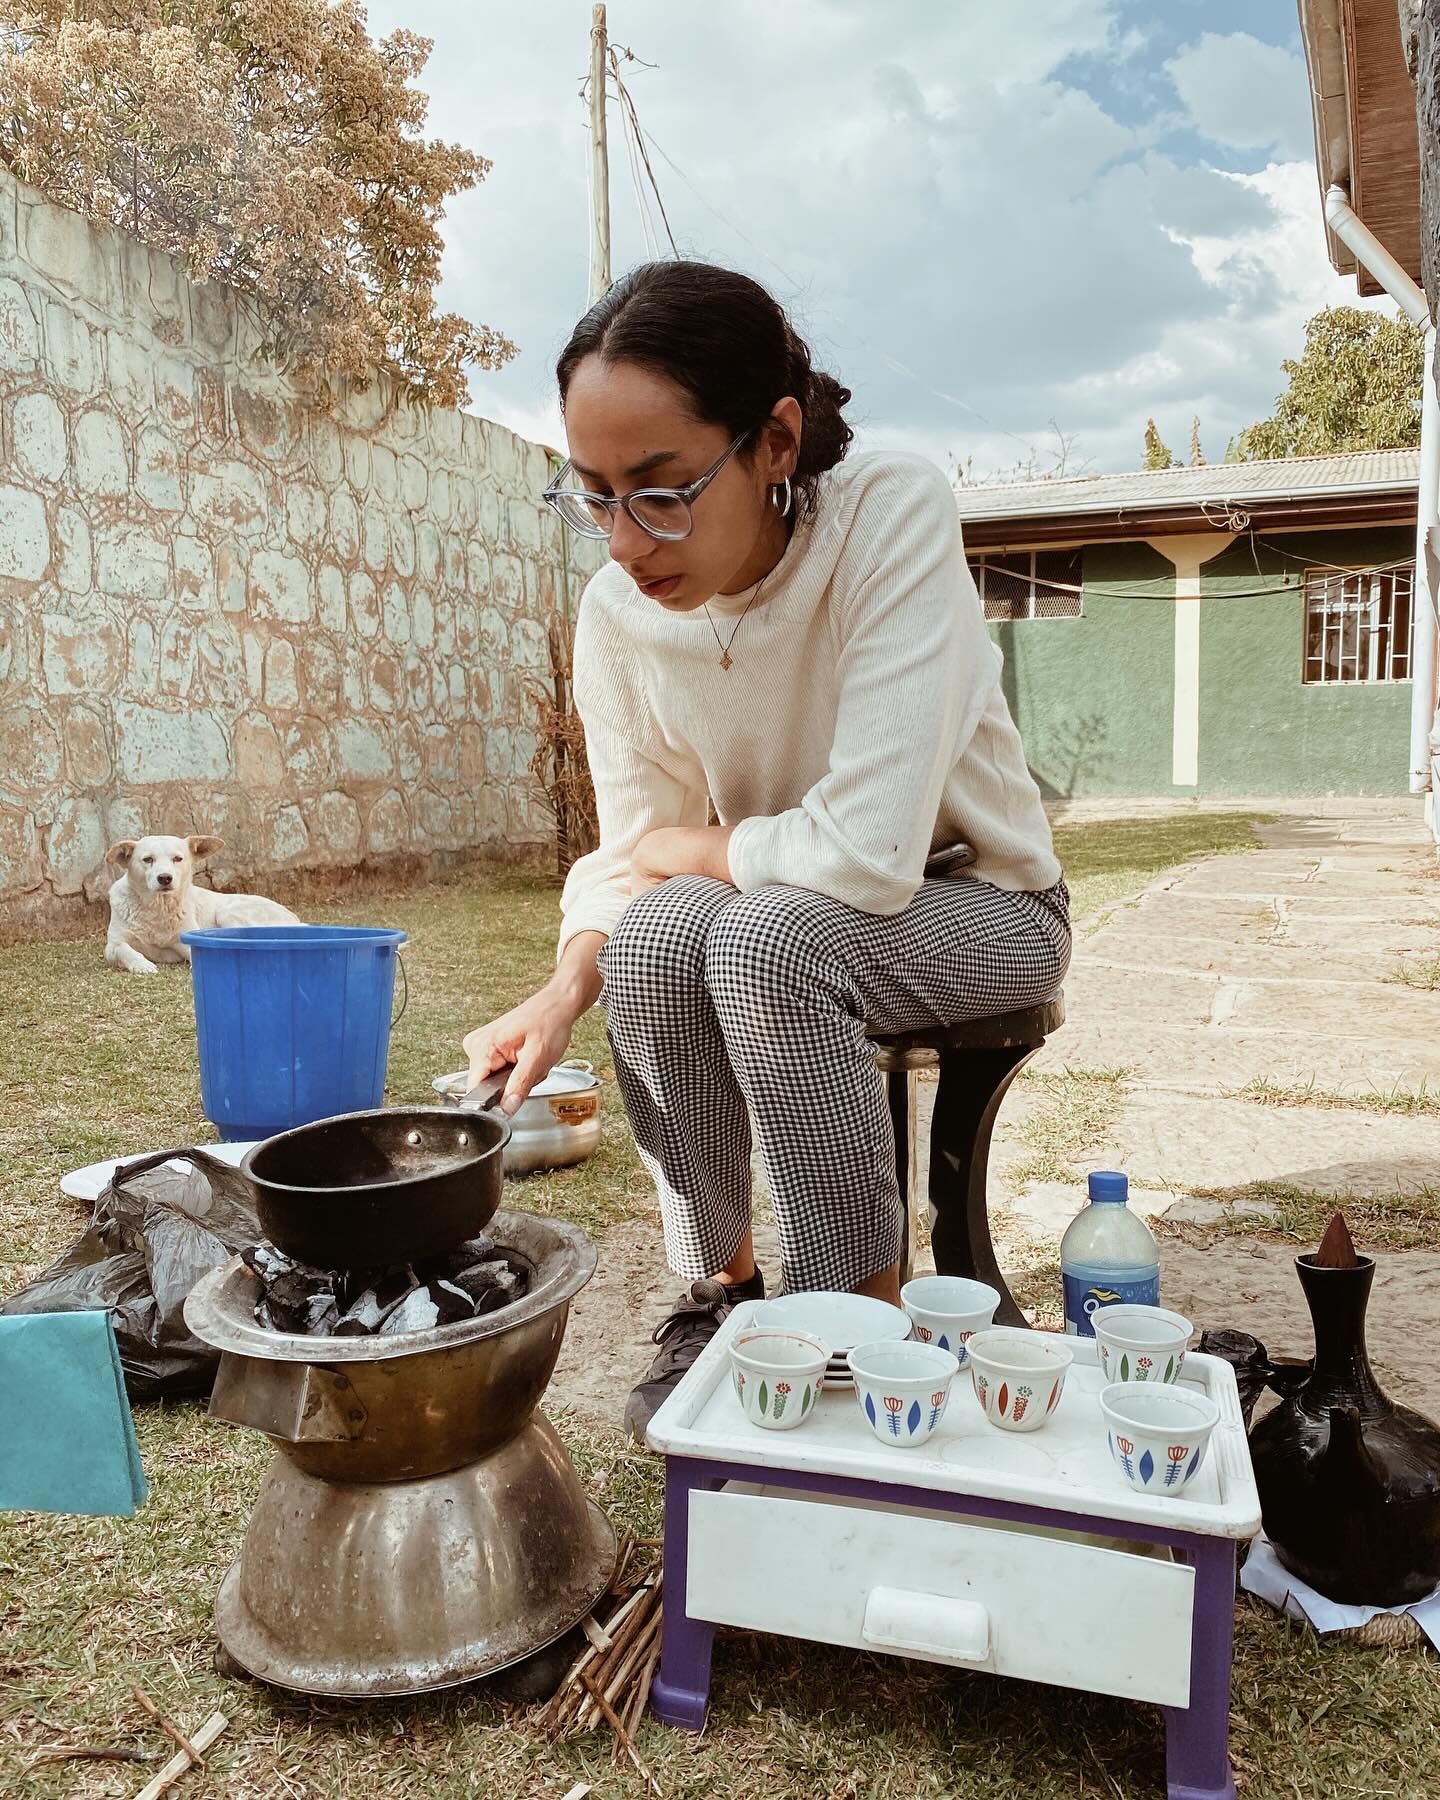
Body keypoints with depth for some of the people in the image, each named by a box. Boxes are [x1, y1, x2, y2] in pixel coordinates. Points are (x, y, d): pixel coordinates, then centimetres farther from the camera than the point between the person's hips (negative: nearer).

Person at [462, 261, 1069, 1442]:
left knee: (763, 935, -32)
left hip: (978, 903, -4)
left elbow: (869, 851, -34)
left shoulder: (895, 518, -27)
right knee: (656, 933, -27)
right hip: (780, 919, 4)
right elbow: (629, 855, -5)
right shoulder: (617, 612, -12)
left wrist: (685, 847, -17)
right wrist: (565, 991, -24)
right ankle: (720, 1286, -3)